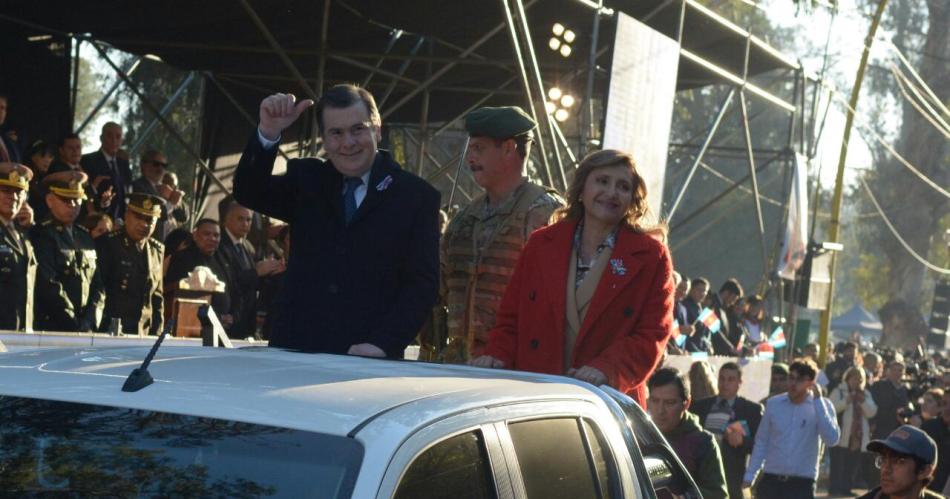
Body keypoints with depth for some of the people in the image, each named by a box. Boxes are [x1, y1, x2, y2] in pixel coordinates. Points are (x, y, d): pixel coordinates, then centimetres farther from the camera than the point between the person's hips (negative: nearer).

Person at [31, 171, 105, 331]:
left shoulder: (85, 238, 16)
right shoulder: (41, 235, -3)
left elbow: (98, 286, 13)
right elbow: (49, 286, -10)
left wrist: (90, 322, -2)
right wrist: (74, 325, -11)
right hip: (51, 329, -5)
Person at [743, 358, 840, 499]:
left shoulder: (821, 406, -3)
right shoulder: (774, 404, 5)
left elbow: (831, 439, -18)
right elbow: (761, 442, 12)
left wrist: (818, 401, -19)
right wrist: (750, 476, 7)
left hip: (801, 484, -2)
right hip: (771, 481, 3)